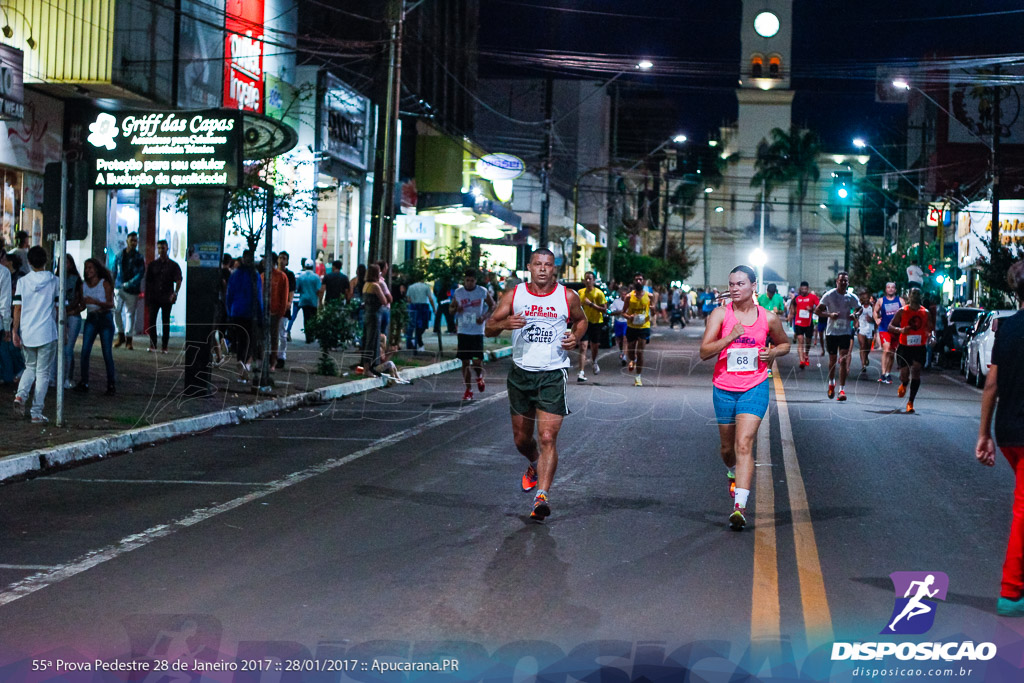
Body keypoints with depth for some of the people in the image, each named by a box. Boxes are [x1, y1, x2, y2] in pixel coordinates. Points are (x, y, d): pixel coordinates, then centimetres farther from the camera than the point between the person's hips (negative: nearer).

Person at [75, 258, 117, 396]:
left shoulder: (104, 283, -4)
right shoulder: (84, 285, 9)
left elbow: (110, 304, -12)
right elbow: (82, 305, 12)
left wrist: (95, 302, -26)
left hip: (105, 318, -4)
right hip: (91, 319, 4)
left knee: (107, 353, -5)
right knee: (85, 351, -8)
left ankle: (111, 385, 4)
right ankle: (84, 383, -4)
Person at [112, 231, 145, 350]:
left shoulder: (139, 258, 0)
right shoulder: (119, 256, 8)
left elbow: (141, 274, -8)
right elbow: (114, 272, 15)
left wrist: (129, 283, -17)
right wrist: (112, 286, 11)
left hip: (132, 290, -2)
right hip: (119, 288, 2)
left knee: (130, 313, 2)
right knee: (116, 311, -7)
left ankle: (128, 340, 10)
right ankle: (120, 336, 8)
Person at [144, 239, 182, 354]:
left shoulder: (173, 265, 4)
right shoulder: (153, 265, 10)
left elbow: (178, 281, -6)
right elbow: (148, 282, 11)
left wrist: (175, 293, -23)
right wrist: (147, 298, 6)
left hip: (167, 298, -1)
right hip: (154, 297, 1)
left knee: (166, 322, 2)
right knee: (152, 320, -8)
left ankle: (164, 347, 6)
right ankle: (153, 345, -5)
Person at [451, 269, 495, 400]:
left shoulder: (482, 292, -2)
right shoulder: (458, 293, 3)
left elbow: (492, 305, 9)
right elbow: (451, 309, 13)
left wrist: (485, 316, -9)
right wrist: (456, 309, -12)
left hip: (477, 331, -2)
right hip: (463, 331, 2)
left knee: (477, 361, -9)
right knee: (465, 362, 2)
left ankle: (479, 376, 26)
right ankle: (468, 390, 11)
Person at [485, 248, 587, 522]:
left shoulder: (568, 297, 0)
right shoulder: (514, 295, 1)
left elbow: (581, 320, 19)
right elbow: (489, 328, 1)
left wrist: (575, 336, -3)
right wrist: (504, 323, -21)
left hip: (553, 375, -2)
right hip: (521, 373, 3)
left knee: (548, 437, -16)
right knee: (521, 438, 15)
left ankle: (542, 496, -18)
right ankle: (535, 465, 48)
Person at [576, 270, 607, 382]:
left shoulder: (599, 293, -8)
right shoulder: (580, 292, 3)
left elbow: (604, 309, -13)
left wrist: (591, 304, -22)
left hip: (596, 322, -1)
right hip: (584, 322, 1)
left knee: (595, 346, 15)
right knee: (583, 347, -12)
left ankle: (594, 362, 49)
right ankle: (581, 373, -19)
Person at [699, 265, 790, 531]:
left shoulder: (768, 318, 2)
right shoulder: (720, 314, -2)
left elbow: (784, 343, 20)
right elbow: (704, 352, -9)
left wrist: (773, 352, -2)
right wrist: (730, 337, -23)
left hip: (755, 388, -2)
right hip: (724, 389, 2)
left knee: (744, 445, -16)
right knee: (728, 447, 14)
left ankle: (739, 506, -21)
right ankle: (733, 473, 51)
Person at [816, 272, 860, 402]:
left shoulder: (852, 297, 1)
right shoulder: (829, 295, -4)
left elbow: (859, 308, 18)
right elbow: (818, 311, -1)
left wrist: (854, 315, -5)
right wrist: (829, 314, -19)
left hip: (845, 332, 0)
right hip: (831, 331, 0)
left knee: (843, 360, -10)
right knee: (832, 359, 12)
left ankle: (842, 390, -10)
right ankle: (831, 383, 37)